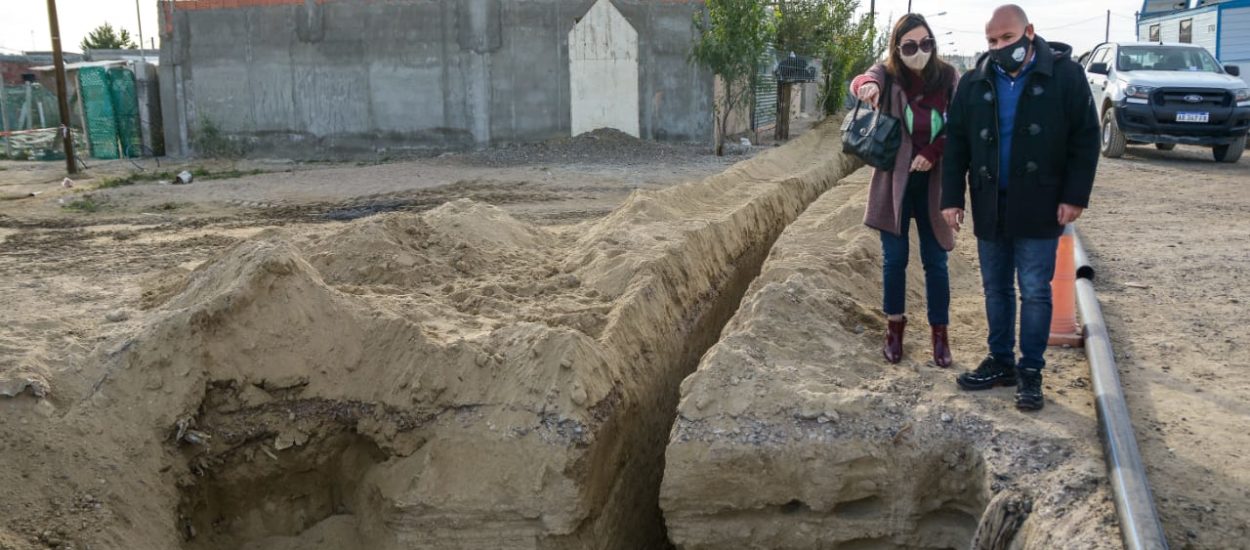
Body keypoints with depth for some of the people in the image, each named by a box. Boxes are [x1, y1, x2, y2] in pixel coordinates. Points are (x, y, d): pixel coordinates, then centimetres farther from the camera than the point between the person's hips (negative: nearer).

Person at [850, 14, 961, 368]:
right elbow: (860, 82, -28)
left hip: (933, 183, 1)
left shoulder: (948, 77, -2)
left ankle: (939, 333, 18)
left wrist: (932, 153, -16)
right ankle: (894, 327, 23)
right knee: (894, 259, 7)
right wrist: (868, 85, -53)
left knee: (935, 262, 6)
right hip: (894, 181, -1)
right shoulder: (889, 74, -6)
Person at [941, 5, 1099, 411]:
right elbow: (956, 145, 6)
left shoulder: (1064, 74, -6)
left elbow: (1085, 139, -5)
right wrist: (952, 198, -1)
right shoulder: (974, 83, 3)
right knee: (996, 290, 12)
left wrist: (1075, 196, -11)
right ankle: (1001, 362, 24)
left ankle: (1031, 371, 11)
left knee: (1034, 293, 1)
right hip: (990, 206, 4)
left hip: (1039, 208, -3)